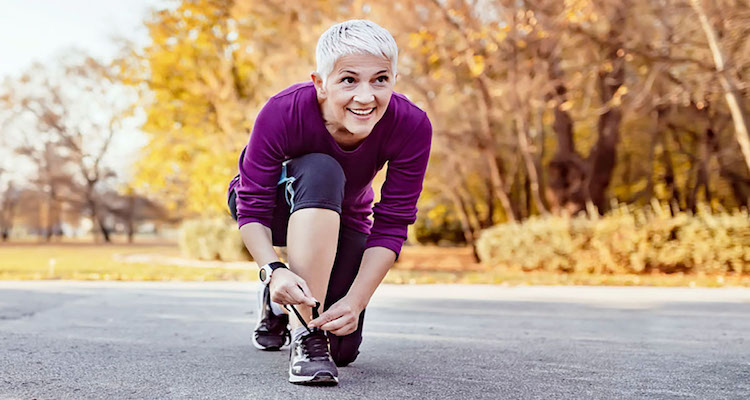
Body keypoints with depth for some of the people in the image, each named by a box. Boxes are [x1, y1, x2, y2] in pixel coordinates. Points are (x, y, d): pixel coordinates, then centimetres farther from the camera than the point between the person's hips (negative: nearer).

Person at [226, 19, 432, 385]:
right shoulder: (283, 112, -35)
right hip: (274, 208, -2)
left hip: (343, 219, 3)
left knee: (342, 350, -6)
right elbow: (252, 208, -28)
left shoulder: (411, 126, -30)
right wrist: (273, 270, -46)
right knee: (321, 172, -38)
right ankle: (305, 337, -32)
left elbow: (391, 227, -26)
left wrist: (356, 300, -36)